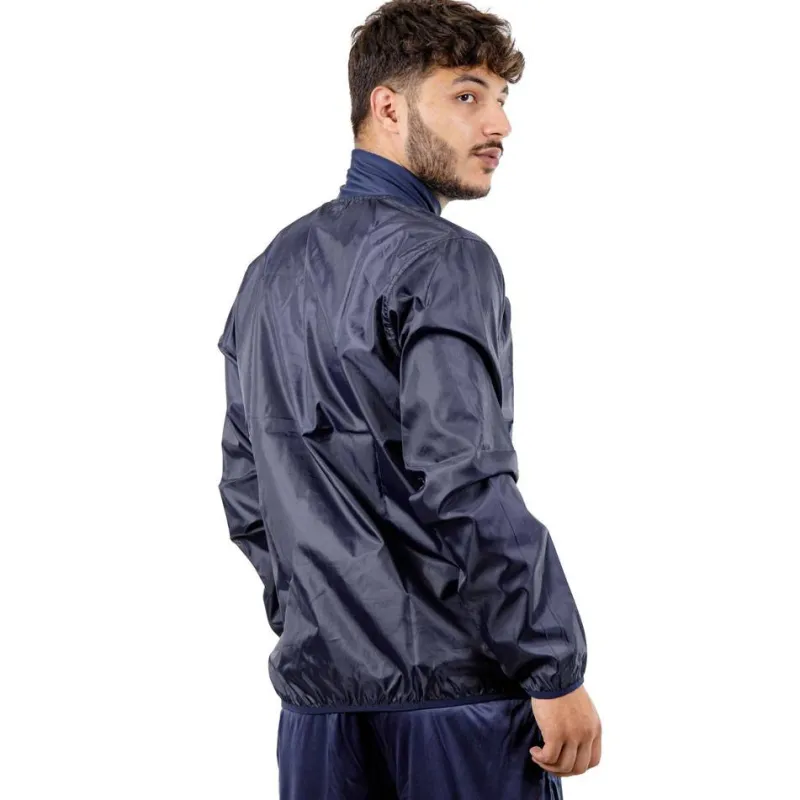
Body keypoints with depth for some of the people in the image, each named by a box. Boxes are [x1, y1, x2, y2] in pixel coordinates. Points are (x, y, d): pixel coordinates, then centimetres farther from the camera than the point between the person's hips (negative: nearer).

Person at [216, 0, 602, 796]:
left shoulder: (272, 269, 12)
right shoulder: (443, 261, -12)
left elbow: (246, 491, 14)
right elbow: (466, 490, -21)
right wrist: (558, 671, -15)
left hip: (317, 686, 7)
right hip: (451, 686, -7)